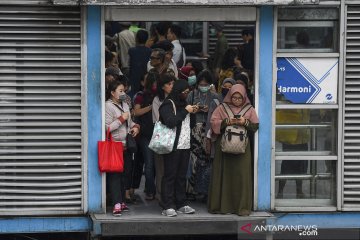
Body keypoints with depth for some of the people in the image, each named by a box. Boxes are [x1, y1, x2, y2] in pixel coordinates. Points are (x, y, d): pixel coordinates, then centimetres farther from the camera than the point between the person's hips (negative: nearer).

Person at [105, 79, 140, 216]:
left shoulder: (125, 105, 16)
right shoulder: (108, 106, -10)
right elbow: (107, 127, -18)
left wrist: (135, 127, 8)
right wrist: (122, 118, -15)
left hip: (126, 145, 8)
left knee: (125, 174, 9)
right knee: (115, 175, -10)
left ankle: (122, 201, 18)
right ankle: (117, 204, -14)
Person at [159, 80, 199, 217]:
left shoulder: (183, 104, 19)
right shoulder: (168, 104, -6)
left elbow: (189, 125, 25)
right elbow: (170, 122, -21)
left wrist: (193, 113, 7)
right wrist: (185, 111, -15)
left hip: (185, 146, 8)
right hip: (173, 147, -8)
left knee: (182, 176, 11)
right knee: (170, 176, -5)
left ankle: (181, 204, 16)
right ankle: (168, 206, -4)